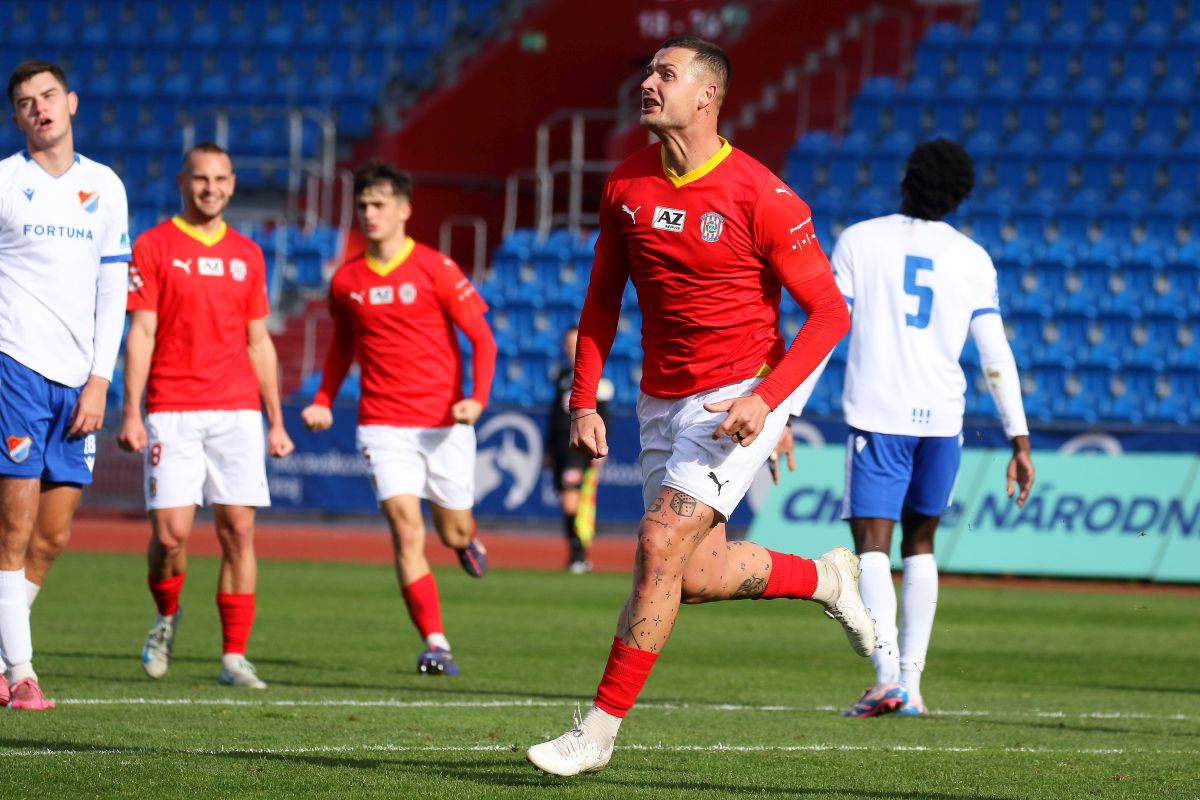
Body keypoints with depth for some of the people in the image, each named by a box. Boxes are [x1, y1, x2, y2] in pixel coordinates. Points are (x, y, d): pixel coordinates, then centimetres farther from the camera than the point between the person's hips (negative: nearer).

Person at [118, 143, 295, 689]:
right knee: (170, 532, -10)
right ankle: (166, 618, 20)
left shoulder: (247, 255, 14)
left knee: (238, 529, -3)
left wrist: (276, 420, 13)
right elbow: (140, 333, -3)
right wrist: (131, 413, -11)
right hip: (172, 412, -3)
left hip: (236, 412, 3)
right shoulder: (153, 246, 2)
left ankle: (234, 658, 1)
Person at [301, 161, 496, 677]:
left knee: (453, 534, 11)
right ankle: (435, 644, -14)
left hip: (444, 423, -1)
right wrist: (323, 402, 9)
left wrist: (477, 399, -17)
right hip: (383, 426, 1)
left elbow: (481, 338, -3)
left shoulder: (435, 269, -5)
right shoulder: (345, 281, 5)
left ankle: (468, 539, 50)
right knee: (406, 529, -15)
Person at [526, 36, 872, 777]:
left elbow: (829, 312, -13)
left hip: (738, 401, -6)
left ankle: (600, 730, -10)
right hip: (662, 403, 6)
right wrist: (584, 402, 0)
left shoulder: (759, 198, -16)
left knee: (661, 543, -18)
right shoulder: (626, 186, 1)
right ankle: (827, 579, 34)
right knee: (696, 575, 6)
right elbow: (602, 302, 11)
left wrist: (765, 398, -24)